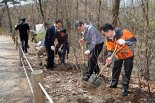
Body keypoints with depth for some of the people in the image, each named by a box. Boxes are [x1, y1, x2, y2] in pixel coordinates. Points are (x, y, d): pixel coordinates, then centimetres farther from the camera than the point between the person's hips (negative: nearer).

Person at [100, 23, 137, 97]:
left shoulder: (123, 32, -30)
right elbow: (110, 49, -9)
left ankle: (124, 89, 11)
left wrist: (124, 41, -44)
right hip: (118, 56, 5)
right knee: (115, 70, 15)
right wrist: (110, 57, -28)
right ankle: (113, 84, 36)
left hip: (128, 55, -5)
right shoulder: (108, 39, -12)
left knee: (127, 72, -1)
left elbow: (134, 40, -29)